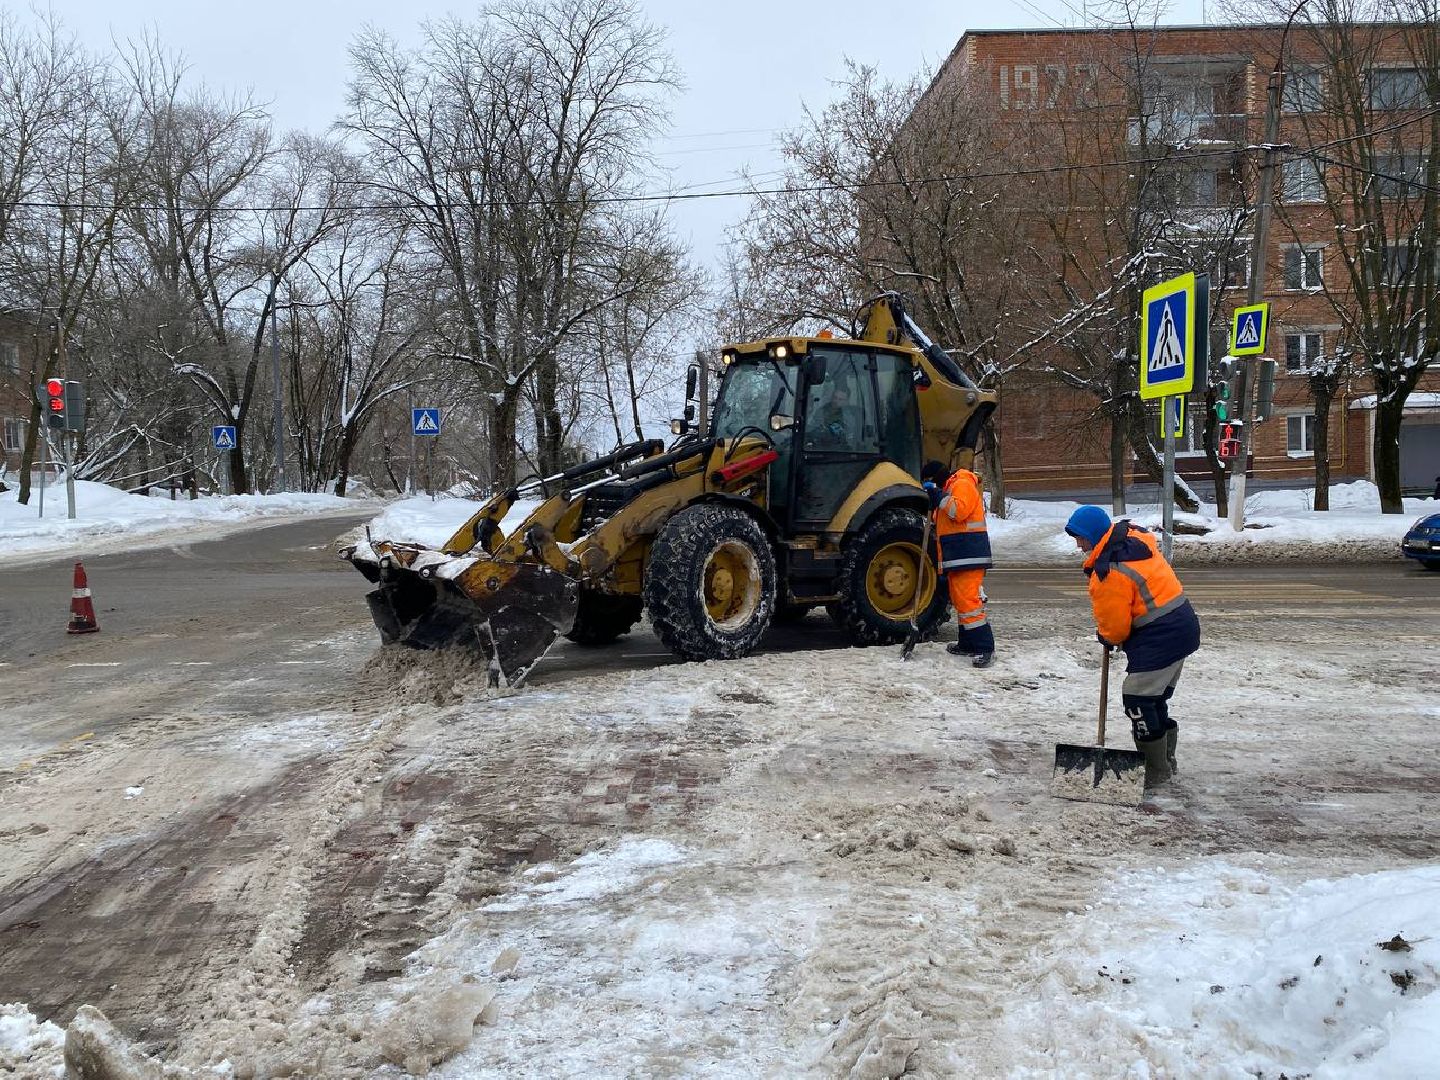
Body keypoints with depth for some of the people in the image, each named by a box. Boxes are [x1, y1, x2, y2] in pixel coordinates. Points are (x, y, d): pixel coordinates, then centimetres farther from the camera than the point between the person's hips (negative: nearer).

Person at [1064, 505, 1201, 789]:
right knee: (1156, 697, 18)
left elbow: (1114, 624, -15)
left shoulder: (1110, 573, -23)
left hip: (1160, 635, -10)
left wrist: (1108, 638, 11)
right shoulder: (1131, 534, 4)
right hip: (1182, 625, 10)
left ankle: (1156, 773, 2)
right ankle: (1166, 761, 29)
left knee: (1138, 700, -6)